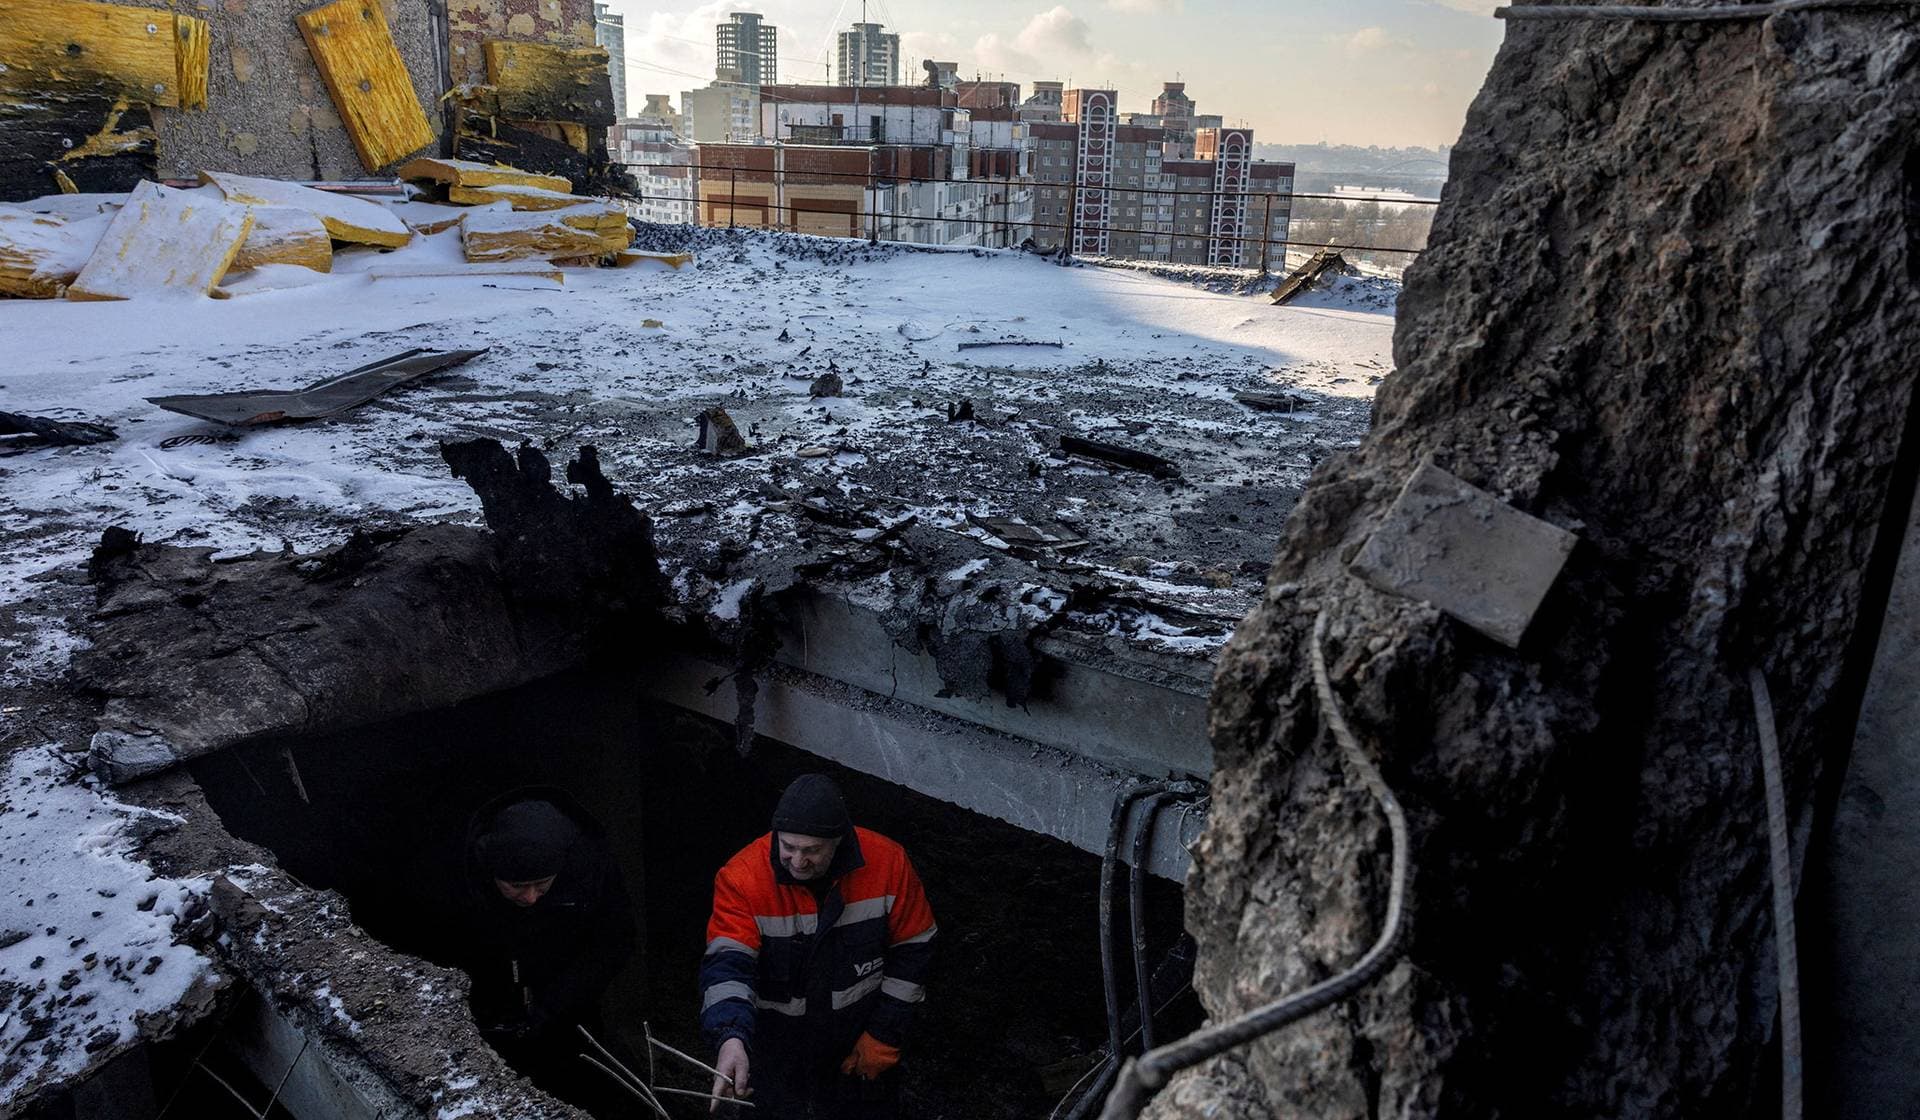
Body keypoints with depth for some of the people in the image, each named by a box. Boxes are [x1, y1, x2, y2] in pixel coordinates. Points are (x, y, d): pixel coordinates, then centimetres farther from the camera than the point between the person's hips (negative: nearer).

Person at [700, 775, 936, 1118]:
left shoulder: (888, 862, -22)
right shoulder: (741, 879, -27)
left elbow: (911, 949, -11)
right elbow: (727, 964, -33)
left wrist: (884, 1037, -8)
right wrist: (731, 1036, -51)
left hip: (862, 1041, 1)